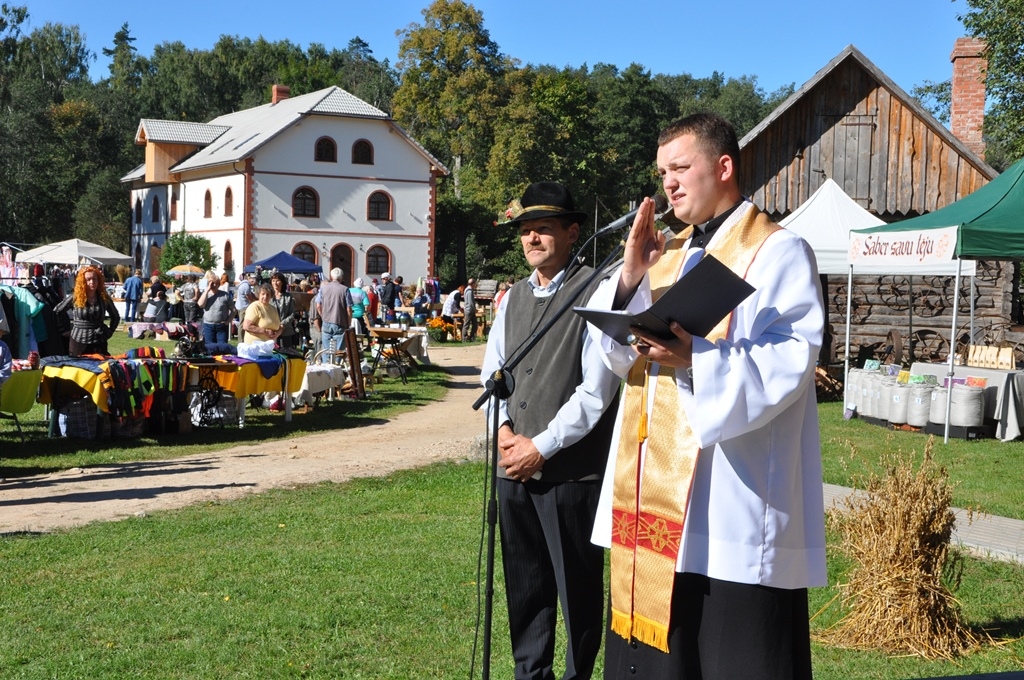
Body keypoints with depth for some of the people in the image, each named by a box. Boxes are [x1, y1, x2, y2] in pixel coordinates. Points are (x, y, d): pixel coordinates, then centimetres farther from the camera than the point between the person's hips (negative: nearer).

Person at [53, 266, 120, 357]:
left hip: (99, 342, 1)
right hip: (78, 342, -1)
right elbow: (55, 312, 6)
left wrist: (109, 331, 7)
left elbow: (116, 317, 17)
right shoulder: (75, 298, -2)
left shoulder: (104, 298, 3)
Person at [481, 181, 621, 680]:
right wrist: (505, 431, -3)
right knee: (524, 584, 16)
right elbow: (492, 371, 14)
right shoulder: (514, 297, 13)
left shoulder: (594, 293, -9)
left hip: (571, 470, -6)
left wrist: (542, 447, -13)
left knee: (578, 589, 5)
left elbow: (596, 391, -14)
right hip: (514, 468, 7)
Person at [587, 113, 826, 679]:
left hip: (731, 501, -7)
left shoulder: (778, 252, -3)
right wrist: (629, 278, -6)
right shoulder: (668, 254, 18)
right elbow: (618, 354, 11)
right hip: (655, 493, 7)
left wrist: (698, 359, -29)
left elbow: (790, 362, -15)